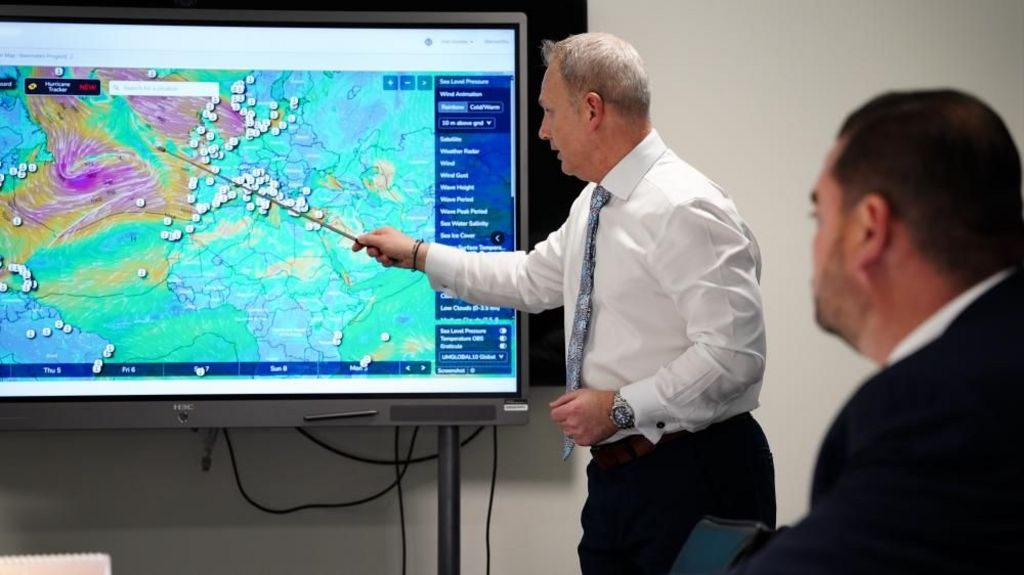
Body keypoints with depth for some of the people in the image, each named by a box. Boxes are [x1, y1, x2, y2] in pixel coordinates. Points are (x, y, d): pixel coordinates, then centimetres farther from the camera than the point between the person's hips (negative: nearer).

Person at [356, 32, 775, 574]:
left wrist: (621, 407, -20)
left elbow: (733, 353, -23)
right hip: (615, 476, 9)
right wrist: (419, 255, 27)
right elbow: (532, 279, 27)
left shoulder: (684, 209, -18)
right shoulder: (593, 205, 11)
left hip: (690, 476, -9)